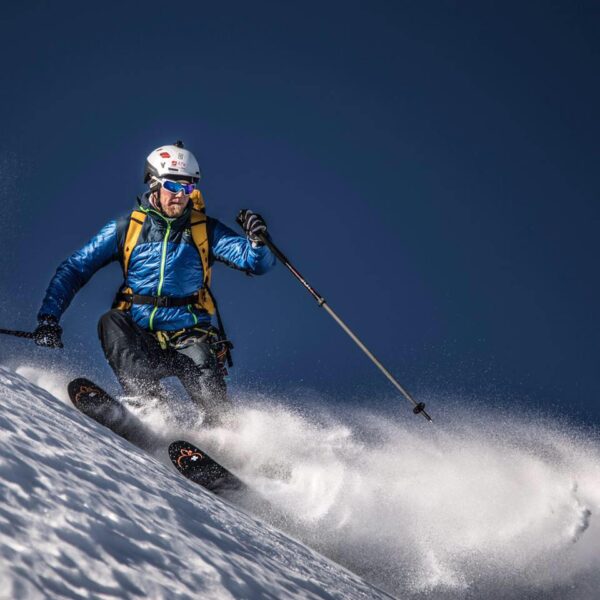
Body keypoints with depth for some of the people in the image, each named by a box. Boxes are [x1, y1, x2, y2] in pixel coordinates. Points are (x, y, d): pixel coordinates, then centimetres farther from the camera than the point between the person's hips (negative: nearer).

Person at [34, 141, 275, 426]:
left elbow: (257, 263, -4)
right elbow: (73, 269, 5)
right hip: (138, 334, 1)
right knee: (111, 322, -29)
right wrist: (49, 318, -7)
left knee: (201, 364, -31)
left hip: (188, 335, -1)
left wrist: (256, 240, -27)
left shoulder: (205, 230, 5)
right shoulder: (126, 228, 5)